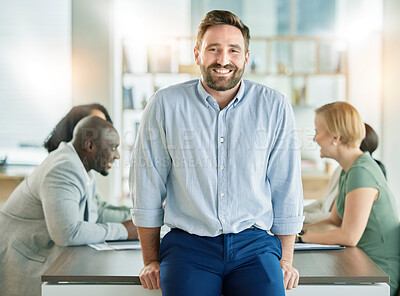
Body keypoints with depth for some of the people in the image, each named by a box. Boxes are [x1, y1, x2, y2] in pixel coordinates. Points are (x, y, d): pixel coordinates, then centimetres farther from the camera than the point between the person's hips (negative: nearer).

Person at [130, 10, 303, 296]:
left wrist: (286, 261, 9)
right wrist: (151, 261, 8)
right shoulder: (165, 105, 1)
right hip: (188, 244, 0)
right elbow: (148, 188, 7)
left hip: (254, 243, 1)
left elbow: (286, 189, 9)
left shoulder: (275, 107, 4)